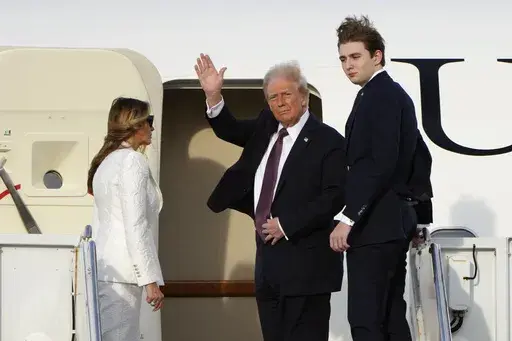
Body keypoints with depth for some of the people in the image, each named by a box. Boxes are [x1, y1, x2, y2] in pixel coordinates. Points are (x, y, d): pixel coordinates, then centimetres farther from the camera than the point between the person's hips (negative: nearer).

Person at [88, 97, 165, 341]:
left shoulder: (107, 161, 17)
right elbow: (136, 226, -17)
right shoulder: (133, 161, -10)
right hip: (120, 272, -9)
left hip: (104, 268, 9)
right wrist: (150, 279, -16)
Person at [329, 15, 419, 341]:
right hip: (393, 222, 11)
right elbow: (417, 158, 23)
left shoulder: (380, 95, -13)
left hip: (375, 225, -11)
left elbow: (380, 162, -22)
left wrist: (348, 218, -21)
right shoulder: (394, 93, 18)